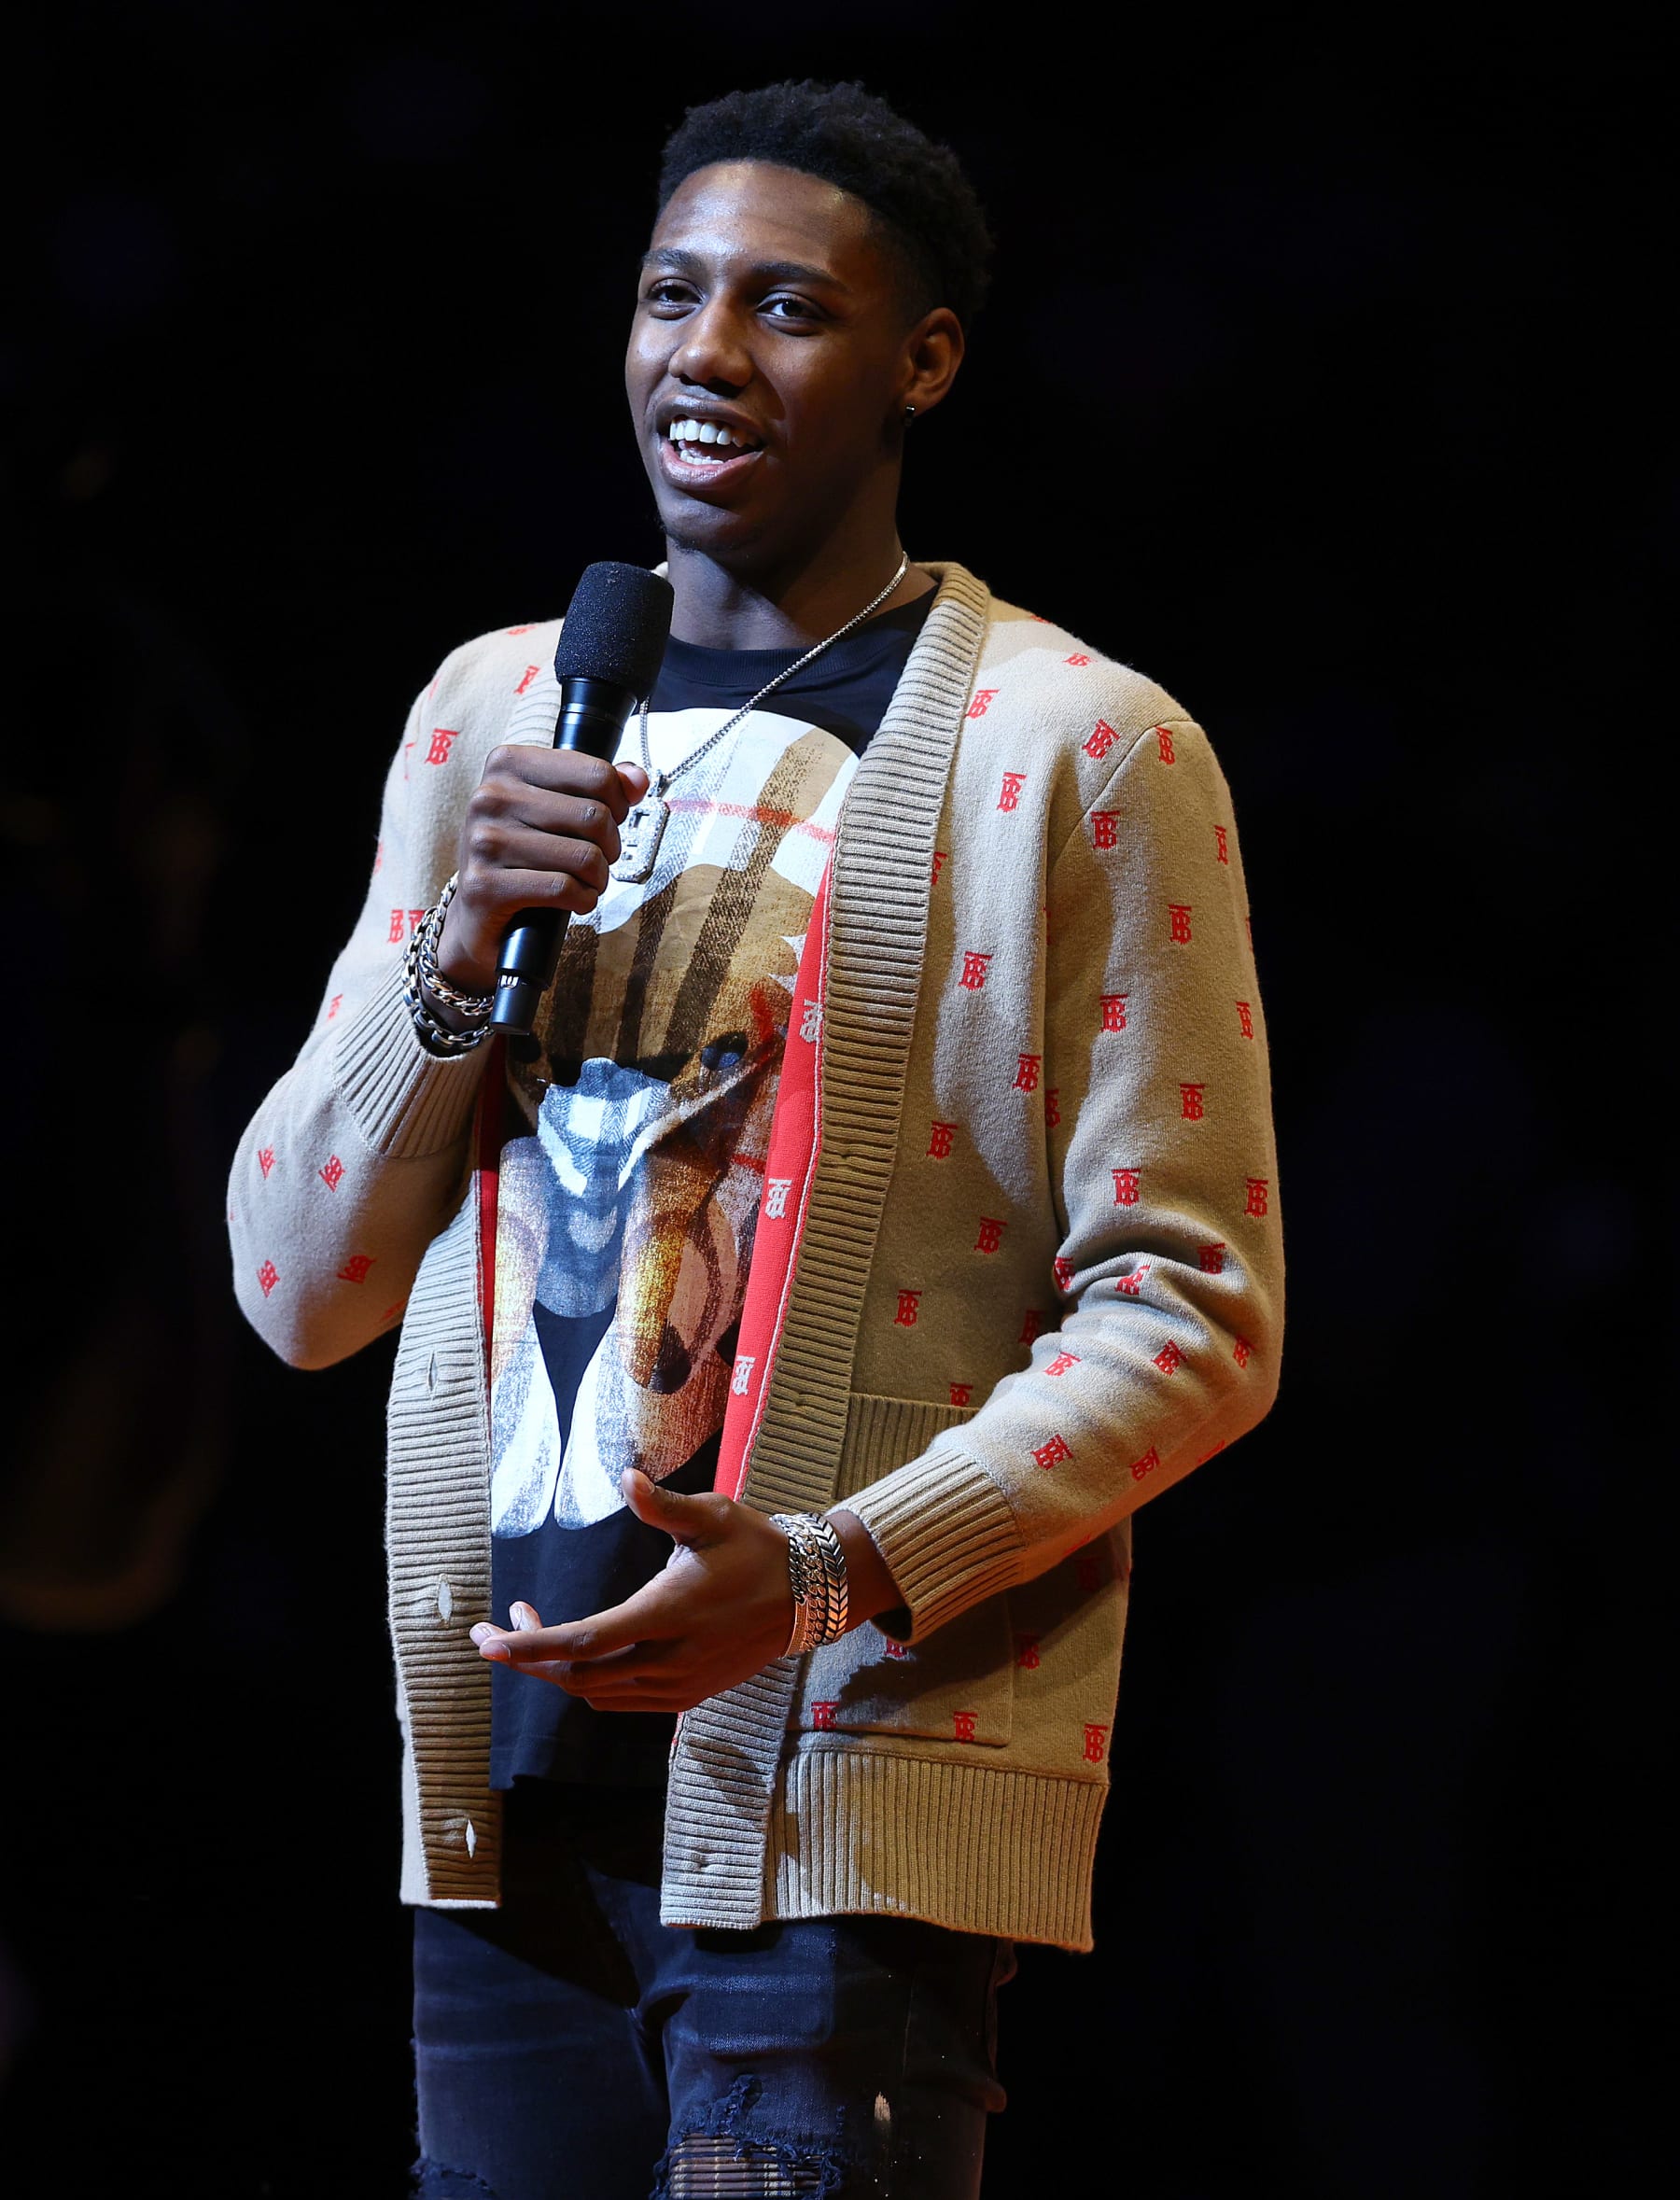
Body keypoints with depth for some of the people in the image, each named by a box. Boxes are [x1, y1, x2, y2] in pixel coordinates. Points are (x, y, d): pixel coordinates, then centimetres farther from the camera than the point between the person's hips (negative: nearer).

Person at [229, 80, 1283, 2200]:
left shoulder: (1083, 747, -2)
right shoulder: (489, 710, 14)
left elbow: (1191, 1310, -6)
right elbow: (297, 1290, 12)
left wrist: (830, 1574, -19)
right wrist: (455, 956, -6)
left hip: (851, 1801, -5)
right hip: (509, 1782, 5)